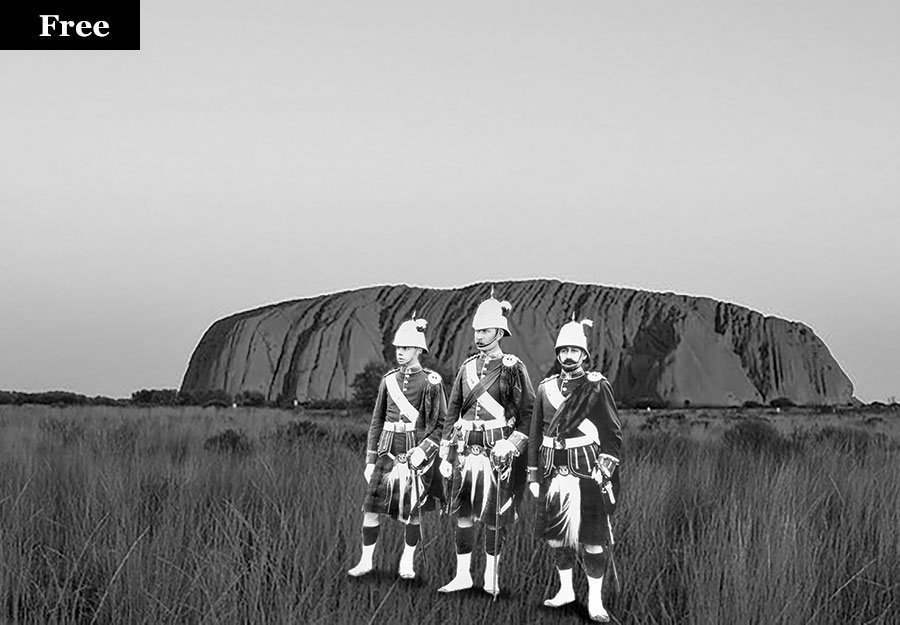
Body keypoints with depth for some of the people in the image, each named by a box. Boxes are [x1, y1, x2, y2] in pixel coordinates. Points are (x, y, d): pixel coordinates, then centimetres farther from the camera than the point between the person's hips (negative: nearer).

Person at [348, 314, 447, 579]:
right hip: (388, 451, 3)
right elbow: (377, 421, 12)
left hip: (416, 454, -3)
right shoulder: (389, 380, 9)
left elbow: (441, 424, -2)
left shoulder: (431, 382, -4)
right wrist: (370, 460, 9)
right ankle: (366, 560, 9)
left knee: (412, 512, 4)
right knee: (372, 507, -2)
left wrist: (423, 451, -14)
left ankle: (407, 562, 19)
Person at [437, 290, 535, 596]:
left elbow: (528, 413, -5)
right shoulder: (467, 368, 11)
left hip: (498, 452, -4)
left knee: (494, 518, 3)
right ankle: (463, 574, 12)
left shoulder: (513, 369, -3)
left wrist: (511, 445, -17)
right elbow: (452, 413, 14)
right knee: (463, 514, 4)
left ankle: (491, 575, 16)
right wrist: (445, 455, 10)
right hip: (466, 450, 4)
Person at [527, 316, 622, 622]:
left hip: (588, 472, -4)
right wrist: (533, 476, 11)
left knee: (594, 539, -3)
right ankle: (565, 589, 26)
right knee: (555, 536, 10)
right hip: (554, 472, 4)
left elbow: (612, 433, -3)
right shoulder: (546, 388, 9)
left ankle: (595, 599, 5)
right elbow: (536, 434, 14)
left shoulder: (598, 387, -2)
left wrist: (605, 470, -11)